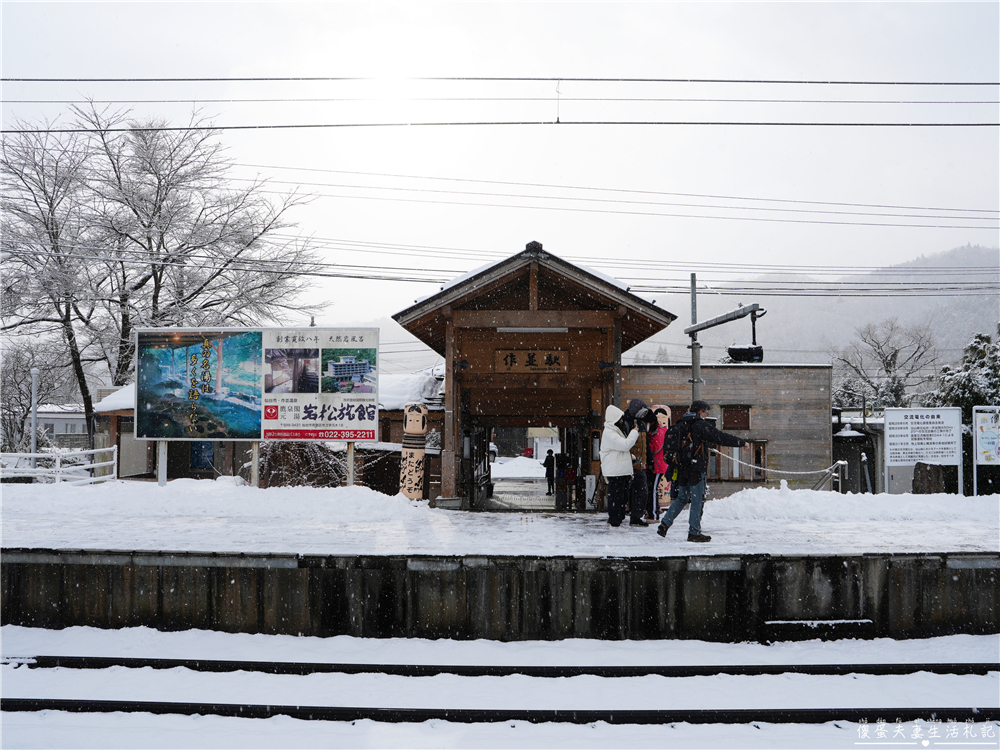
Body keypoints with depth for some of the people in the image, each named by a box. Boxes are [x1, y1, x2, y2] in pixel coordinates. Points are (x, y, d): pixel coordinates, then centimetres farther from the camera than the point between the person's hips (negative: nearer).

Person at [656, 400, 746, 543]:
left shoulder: (681, 425, 12)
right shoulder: (701, 425, -11)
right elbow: (721, 437, -11)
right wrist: (741, 442, -1)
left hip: (682, 469, 8)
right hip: (696, 470, -8)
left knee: (682, 498, 18)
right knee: (697, 501, 0)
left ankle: (665, 523, 9)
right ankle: (694, 533, 3)